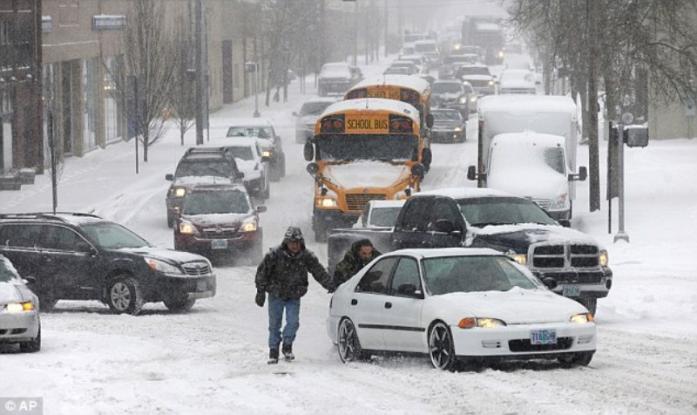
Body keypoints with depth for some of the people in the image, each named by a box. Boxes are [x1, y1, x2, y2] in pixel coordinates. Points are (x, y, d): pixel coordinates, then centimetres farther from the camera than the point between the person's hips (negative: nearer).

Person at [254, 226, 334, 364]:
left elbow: (319, 271, -2)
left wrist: (330, 285, -10)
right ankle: (273, 351, 18)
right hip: (276, 295, -1)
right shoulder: (275, 255, -15)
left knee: (293, 322, -12)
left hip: (294, 296, 1)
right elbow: (262, 273, -7)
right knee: (274, 324, 4)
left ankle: (287, 346, 11)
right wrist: (260, 292, -6)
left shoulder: (307, 257, -9)